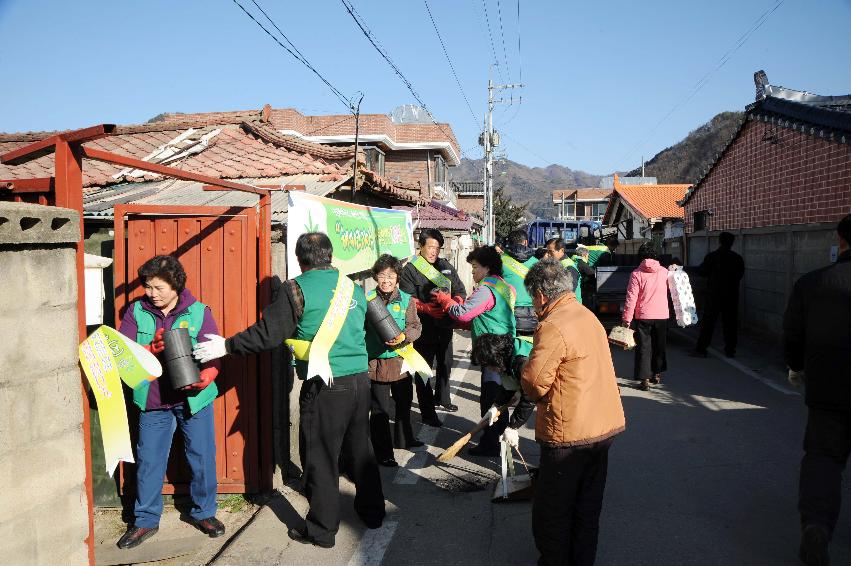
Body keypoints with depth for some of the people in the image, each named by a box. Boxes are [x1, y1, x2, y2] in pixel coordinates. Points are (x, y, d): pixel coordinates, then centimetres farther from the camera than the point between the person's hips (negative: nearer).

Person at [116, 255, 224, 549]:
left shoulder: (199, 312, -6)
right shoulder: (136, 311, -1)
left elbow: (213, 354, -10)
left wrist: (206, 377, -30)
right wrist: (150, 349, -24)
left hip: (194, 399, -1)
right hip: (152, 401, 1)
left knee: (202, 458, 7)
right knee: (149, 461, 8)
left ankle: (204, 512, 27)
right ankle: (145, 520, 25)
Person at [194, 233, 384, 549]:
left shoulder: (296, 289, -9)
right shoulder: (353, 288, 9)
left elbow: (267, 334, -11)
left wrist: (227, 346, 1)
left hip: (325, 387, -6)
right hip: (361, 379, 6)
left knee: (320, 457, 6)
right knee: (359, 449, 20)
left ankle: (322, 530, 17)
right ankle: (372, 511, 34)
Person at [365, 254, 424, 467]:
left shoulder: (406, 300, -1)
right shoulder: (368, 299, -7)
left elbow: (416, 326, -3)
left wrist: (404, 336, -21)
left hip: (402, 361, 4)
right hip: (377, 362, -3)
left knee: (404, 402, 23)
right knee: (380, 410, 1)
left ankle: (404, 439, 46)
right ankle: (383, 453, 13)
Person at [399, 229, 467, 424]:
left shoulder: (446, 267, 12)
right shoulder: (411, 269, -5)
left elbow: (460, 290, 10)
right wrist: (427, 308, -28)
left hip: (445, 326, 6)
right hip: (424, 328, -6)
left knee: (445, 364, 21)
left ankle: (442, 399, 41)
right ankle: (427, 412, 7)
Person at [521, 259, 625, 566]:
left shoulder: (553, 326, -21)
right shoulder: (588, 316, 9)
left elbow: (534, 383, -21)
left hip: (569, 435, -9)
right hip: (604, 425, 9)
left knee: (553, 512, 9)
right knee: (588, 508, 21)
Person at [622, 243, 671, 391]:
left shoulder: (637, 274, -11)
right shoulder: (664, 272, -1)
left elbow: (631, 298, -12)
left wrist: (627, 319, -7)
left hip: (643, 317, -3)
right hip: (662, 316, 3)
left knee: (643, 347, 3)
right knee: (659, 346, 18)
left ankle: (645, 379, 1)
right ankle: (657, 374, 30)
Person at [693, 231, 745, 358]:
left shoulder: (712, 256, -10)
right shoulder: (737, 258, -1)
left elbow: (701, 271, -3)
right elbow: (740, 275, 10)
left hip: (714, 294, -2)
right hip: (731, 295, 2)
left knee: (708, 321, 2)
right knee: (730, 322, 9)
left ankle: (701, 349, 2)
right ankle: (730, 350, 12)